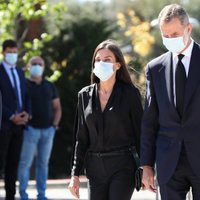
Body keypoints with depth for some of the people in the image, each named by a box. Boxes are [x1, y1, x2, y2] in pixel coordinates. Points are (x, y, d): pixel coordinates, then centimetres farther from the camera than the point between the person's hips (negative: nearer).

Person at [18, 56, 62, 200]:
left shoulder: (50, 87, 12)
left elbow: (57, 108, 14)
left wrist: (54, 125, 2)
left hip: (48, 130, 4)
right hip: (31, 129, -4)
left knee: (43, 163, 7)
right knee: (25, 163, -5)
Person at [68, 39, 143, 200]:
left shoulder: (130, 93, -2)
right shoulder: (85, 95, 9)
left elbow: (140, 132, -1)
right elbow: (81, 138, 12)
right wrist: (75, 174, 8)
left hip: (123, 167, -4)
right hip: (96, 168, 4)